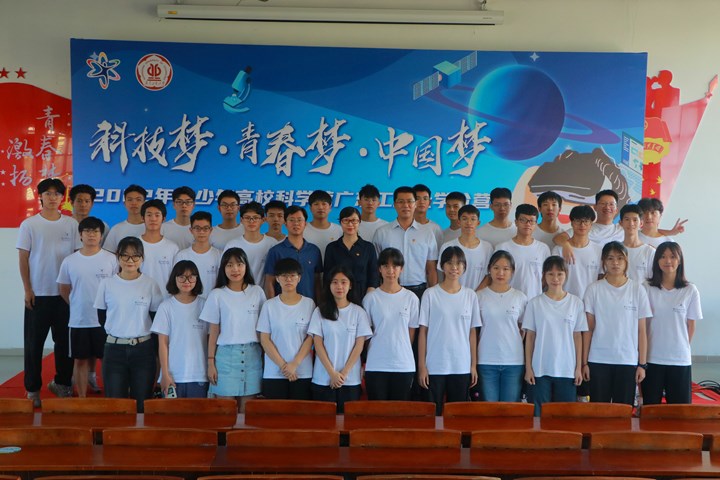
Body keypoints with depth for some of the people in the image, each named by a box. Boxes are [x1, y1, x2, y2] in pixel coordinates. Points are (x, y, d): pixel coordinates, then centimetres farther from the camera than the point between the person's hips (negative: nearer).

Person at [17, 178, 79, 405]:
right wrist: (27, 289, -6)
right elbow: (23, 259, -1)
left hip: (65, 292, 2)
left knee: (65, 340, 9)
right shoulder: (29, 224, -2)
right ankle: (32, 389, 14)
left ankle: (62, 382, 24)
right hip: (38, 293, -2)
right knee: (34, 342, 4)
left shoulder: (71, 224, 3)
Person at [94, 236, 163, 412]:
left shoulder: (150, 284, 0)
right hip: (114, 350, 1)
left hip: (143, 350, 0)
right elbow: (101, 317, 8)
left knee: (142, 404, 5)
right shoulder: (107, 284, 1)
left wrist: (156, 352, 1)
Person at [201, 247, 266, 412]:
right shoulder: (217, 295, 1)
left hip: (252, 355, 1)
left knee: (247, 409, 4)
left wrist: (265, 356, 4)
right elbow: (213, 332, 3)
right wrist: (210, 362, -1)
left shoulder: (257, 292, 5)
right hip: (226, 355, -1)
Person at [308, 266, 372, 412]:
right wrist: (332, 373, -10)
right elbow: (318, 344, -2)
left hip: (351, 379, 0)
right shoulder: (320, 311, 2)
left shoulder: (358, 312, 3)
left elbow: (359, 345, -1)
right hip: (323, 379, 0)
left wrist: (344, 373, -8)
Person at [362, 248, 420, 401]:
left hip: (404, 365, 1)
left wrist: (401, 353, 6)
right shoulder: (371, 298, -1)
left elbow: (411, 332, 7)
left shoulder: (411, 298, 2)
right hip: (375, 366, -1)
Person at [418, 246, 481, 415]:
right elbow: (423, 331, -1)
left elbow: (472, 332, 7)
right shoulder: (430, 294, -2)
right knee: (433, 413, 3)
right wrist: (422, 366, -5)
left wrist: (474, 365, 4)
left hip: (462, 367, 2)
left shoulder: (470, 295, 5)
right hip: (435, 366, -2)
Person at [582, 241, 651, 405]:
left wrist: (642, 363, -1)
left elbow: (641, 330, 3)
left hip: (628, 361, 0)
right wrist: (584, 362, -1)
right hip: (598, 361, 0)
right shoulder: (594, 289, 1)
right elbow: (588, 329, 2)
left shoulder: (637, 290, 2)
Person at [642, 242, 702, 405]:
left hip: (680, 360, 0)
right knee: (650, 407, 6)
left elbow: (691, 325, 6)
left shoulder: (690, 291, -1)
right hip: (652, 358, 0)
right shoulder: (647, 289, -1)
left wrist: (682, 348, 5)